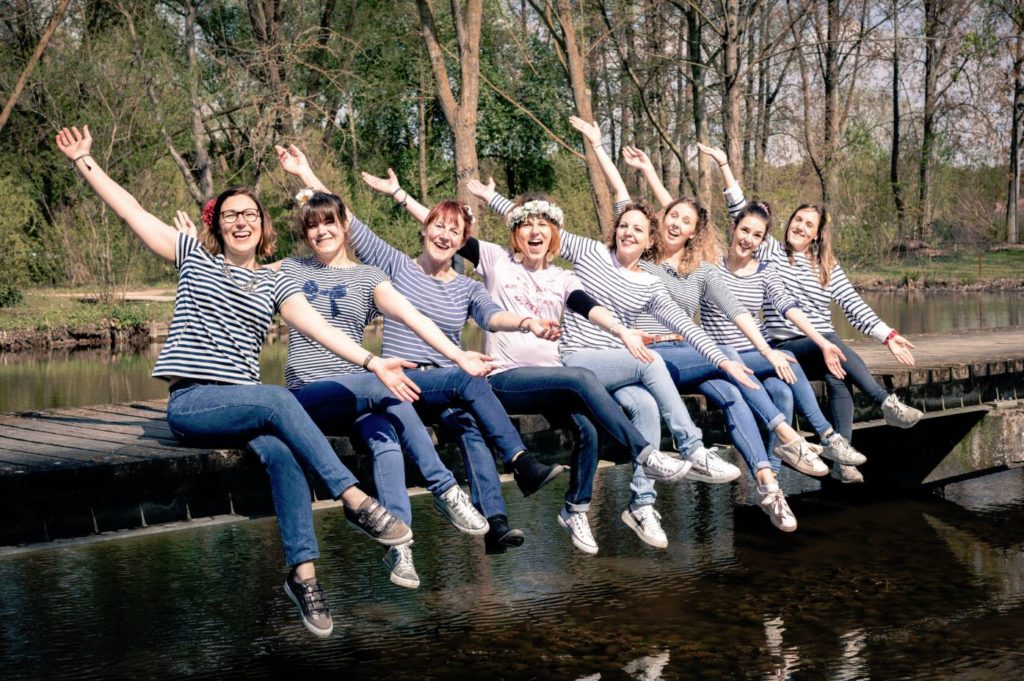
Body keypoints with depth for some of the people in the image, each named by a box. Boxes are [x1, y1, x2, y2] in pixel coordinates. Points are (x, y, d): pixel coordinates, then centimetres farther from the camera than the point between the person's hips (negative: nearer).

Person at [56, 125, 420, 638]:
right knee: (279, 400, -31)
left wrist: (373, 362, -12)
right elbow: (130, 210, 10)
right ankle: (355, 499, -33)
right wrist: (85, 162, 7)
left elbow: (318, 327, 1)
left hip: (242, 403, 3)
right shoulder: (195, 258, 12)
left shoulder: (274, 285, 15)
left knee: (279, 452, -31)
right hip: (190, 403, -3)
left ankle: (302, 572, -31)